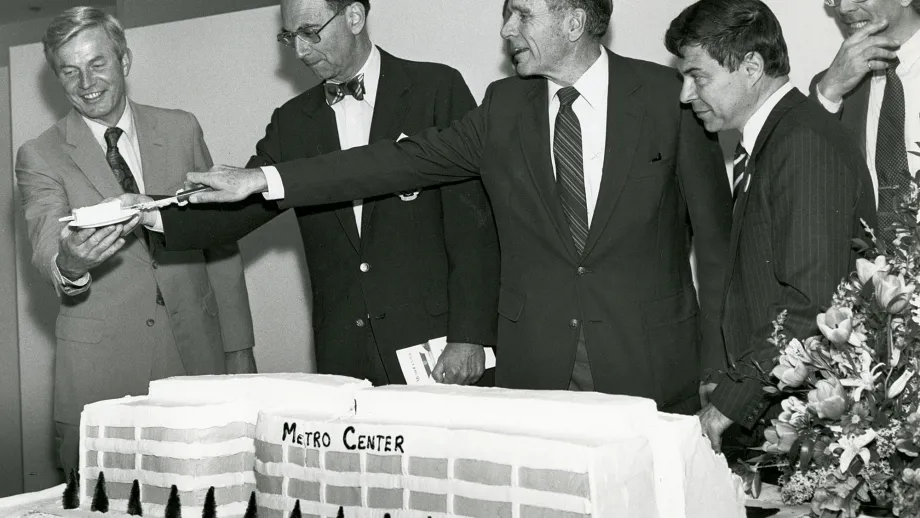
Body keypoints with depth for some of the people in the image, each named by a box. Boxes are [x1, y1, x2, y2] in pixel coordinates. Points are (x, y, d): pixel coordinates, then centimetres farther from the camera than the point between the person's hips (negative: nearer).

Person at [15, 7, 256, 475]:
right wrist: (68, 264, -35)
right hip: (99, 365, -1)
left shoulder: (181, 130, 9)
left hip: (196, 347, 2)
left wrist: (239, 347, 7)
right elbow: (44, 248, -11)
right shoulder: (39, 157, 3)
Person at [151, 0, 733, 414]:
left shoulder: (668, 95, -2)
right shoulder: (505, 107, 6)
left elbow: (716, 235, 0)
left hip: (652, 368, -2)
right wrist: (264, 179, -5)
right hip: (534, 371, 2)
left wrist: (716, 373, -4)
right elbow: (404, 160, 2)